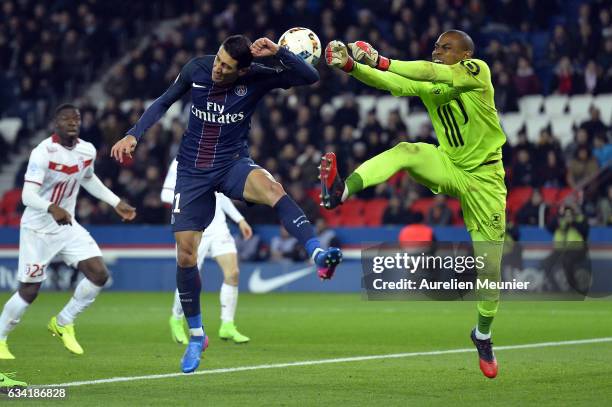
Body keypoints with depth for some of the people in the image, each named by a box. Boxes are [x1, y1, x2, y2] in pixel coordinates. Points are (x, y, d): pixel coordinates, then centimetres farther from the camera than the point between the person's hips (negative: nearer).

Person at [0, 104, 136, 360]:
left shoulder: (87, 151, -1)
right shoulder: (43, 153, -23)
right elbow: (28, 195, -32)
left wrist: (116, 203, 21)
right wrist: (52, 208, -50)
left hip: (67, 226, 6)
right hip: (38, 230, -6)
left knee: (99, 275, -7)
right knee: (29, 292, -1)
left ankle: (63, 323, 13)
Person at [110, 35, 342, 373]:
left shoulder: (256, 78, -12)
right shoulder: (197, 69, -7)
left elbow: (310, 77, -18)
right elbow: (164, 103, 8)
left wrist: (278, 52, -30)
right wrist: (133, 135, 0)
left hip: (233, 163, -2)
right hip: (192, 170, 2)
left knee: (271, 188, -38)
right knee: (185, 256, 0)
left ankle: (319, 255, -50)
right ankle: (196, 336, 19)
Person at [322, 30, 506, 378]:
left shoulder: (478, 71, -15)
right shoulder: (427, 85, -1)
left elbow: (431, 73, -30)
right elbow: (386, 82, -15)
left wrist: (381, 62, -34)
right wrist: (351, 65, -33)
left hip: (483, 177, -3)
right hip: (447, 167, 3)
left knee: (490, 265, 0)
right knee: (406, 152, -28)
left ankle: (484, 336, 24)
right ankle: (342, 191, -50)